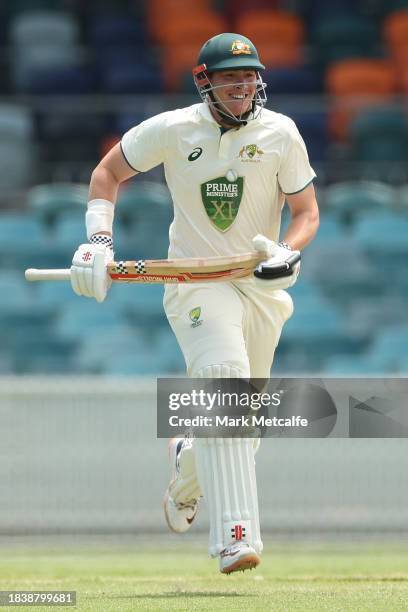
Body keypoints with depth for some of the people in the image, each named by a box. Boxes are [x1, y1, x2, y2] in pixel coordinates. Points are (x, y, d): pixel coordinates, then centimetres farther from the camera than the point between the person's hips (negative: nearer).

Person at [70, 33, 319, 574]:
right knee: (224, 374, -28)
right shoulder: (172, 130, -4)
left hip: (263, 286, 3)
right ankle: (236, 535, -37)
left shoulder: (280, 133, -2)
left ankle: (187, 472, 46)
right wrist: (99, 239, -4)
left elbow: (307, 210, 3)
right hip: (196, 281, -3)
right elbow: (108, 172, 9)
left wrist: (286, 252, -18)